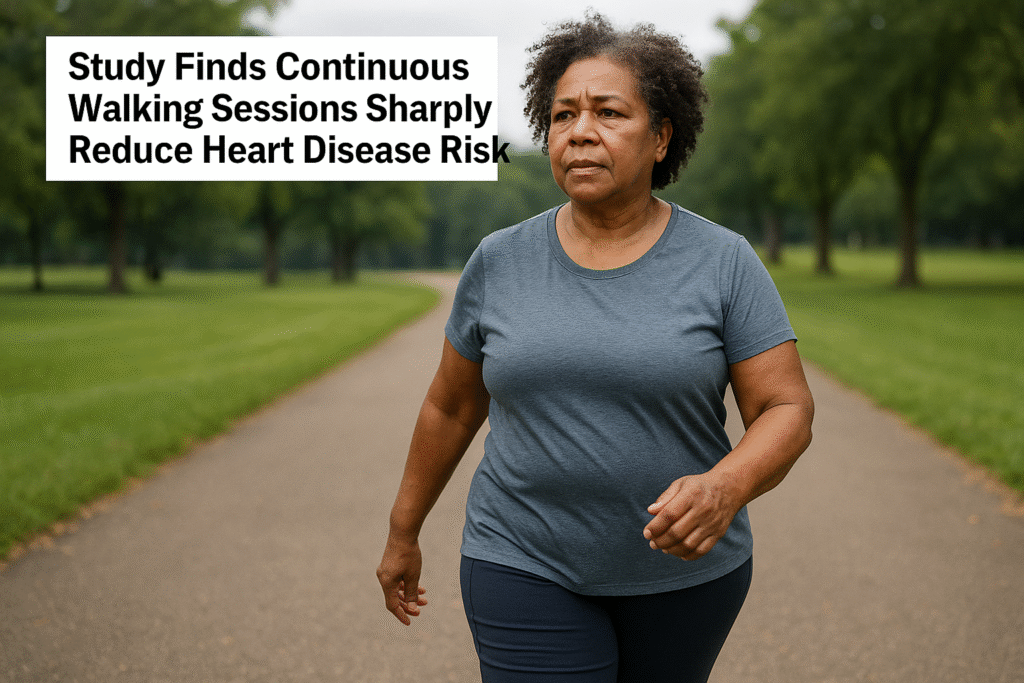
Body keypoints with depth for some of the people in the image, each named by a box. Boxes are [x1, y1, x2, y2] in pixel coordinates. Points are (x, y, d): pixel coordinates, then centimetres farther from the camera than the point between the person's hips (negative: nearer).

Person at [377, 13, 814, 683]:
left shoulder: (724, 263, -8)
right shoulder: (500, 262, -3)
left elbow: (787, 412, -10)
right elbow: (451, 405, 8)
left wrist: (724, 490, -30)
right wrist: (403, 532, 16)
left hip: (684, 571, 1)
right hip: (529, 572, 0)